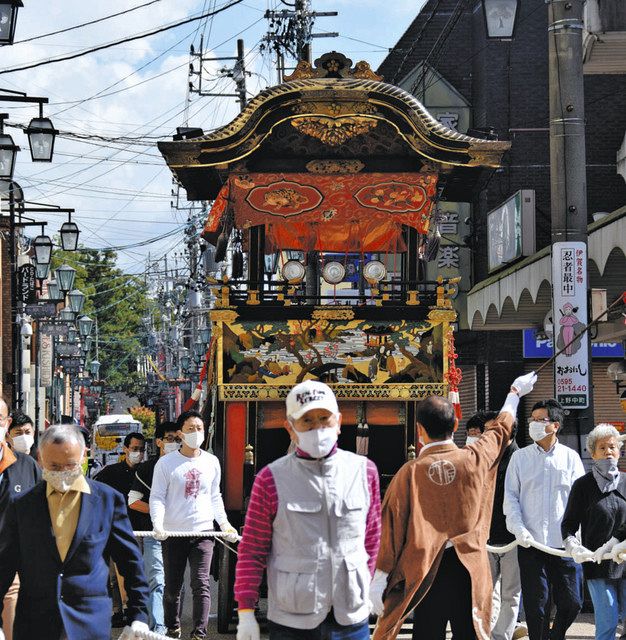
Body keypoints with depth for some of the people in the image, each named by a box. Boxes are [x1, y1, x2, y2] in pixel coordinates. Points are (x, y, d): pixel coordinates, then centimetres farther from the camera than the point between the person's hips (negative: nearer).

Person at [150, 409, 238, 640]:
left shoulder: (212, 462, 9)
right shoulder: (166, 463, -1)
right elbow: (157, 497, -2)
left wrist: (225, 524, 7)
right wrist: (158, 524, -18)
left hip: (203, 532, 1)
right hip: (173, 534, -1)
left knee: (201, 584, -9)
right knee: (172, 587, 7)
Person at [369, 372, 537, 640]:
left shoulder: (409, 473, -9)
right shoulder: (475, 459, -2)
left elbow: (392, 528, -7)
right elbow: (501, 428, 19)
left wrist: (379, 581, -3)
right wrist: (515, 392, 37)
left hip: (427, 569, -2)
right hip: (469, 567, 2)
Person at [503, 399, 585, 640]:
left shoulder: (570, 457, 6)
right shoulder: (520, 457, 6)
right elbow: (510, 496, 4)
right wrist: (519, 529, -11)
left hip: (565, 543, 0)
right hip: (530, 543, 0)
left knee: (571, 602, 3)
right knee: (536, 604, 1)